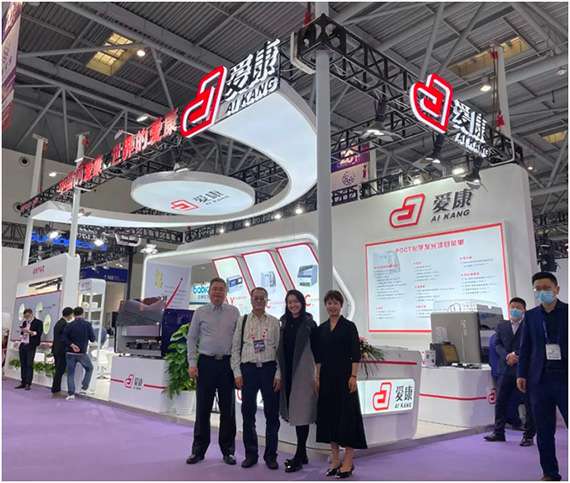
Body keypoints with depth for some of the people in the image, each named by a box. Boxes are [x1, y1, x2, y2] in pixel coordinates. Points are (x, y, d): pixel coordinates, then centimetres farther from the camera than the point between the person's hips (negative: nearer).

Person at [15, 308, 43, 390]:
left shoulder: (38, 322, 0)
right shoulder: (24, 322, 18)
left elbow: (39, 333, -8)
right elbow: (21, 333, 24)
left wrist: (30, 332, -19)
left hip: (31, 346, -6)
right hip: (22, 345, 6)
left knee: (29, 364, -7)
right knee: (23, 364, 5)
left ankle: (28, 384, -6)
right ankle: (23, 382, 10)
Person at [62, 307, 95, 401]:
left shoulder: (69, 325, -3)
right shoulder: (87, 324, -6)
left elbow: (64, 338, -12)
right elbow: (92, 339, -4)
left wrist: (71, 345, -9)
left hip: (70, 353, 1)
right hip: (82, 353, -1)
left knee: (70, 373, 8)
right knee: (89, 368, 20)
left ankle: (71, 394, 4)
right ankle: (84, 388, 12)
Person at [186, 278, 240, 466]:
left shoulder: (234, 312, 6)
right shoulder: (200, 313, 6)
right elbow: (192, 339, 6)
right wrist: (192, 363, -2)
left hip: (227, 363, 0)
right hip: (206, 362, 0)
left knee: (228, 409, 6)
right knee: (203, 408, 5)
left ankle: (228, 450, 17)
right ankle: (198, 450, 18)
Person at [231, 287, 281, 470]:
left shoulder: (274, 322, 4)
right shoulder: (243, 321, 6)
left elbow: (280, 349, 2)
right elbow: (235, 348, 5)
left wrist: (278, 374, -5)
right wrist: (237, 373, -1)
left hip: (269, 368, -1)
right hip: (248, 369, 1)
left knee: (272, 414, 5)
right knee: (248, 414, 9)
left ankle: (271, 455, 19)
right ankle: (251, 454, 23)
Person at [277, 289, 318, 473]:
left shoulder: (309, 324, -4)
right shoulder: (285, 323, 11)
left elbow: (315, 350, -5)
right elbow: (282, 350, 12)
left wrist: (317, 374, -8)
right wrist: (280, 374, 9)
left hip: (303, 373, -6)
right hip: (287, 373, 6)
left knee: (301, 413, -3)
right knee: (293, 413, 10)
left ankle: (299, 457, 4)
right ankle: (302, 454, 22)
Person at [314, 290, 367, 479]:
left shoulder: (349, 326, -3)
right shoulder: (321, 328, 9)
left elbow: (356, 354, -7)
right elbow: (319, 356, 11)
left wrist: (353, 376, -14)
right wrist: (317, 377, 6)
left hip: (344, 375, -5)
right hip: (326, 376, 5)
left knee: (347, 415, -1)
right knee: (328, 414, 8)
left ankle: (348, 462, 9)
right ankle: (335, 460, 20)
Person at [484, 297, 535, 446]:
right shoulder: (502, 326, 12)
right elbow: (497, 344, 6)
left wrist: (516, 355, -18)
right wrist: (507, 356, -12)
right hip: (506, 369, 4)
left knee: (529, 403, 4)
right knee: (500, 401, 6)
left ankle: (528, 435, 15)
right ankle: (498, 432, 16)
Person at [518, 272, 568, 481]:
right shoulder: (531, 316, 9)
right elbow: (525, 347, 10)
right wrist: (521, 374, 4)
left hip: (564, 378, -3)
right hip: (539, 379, 3)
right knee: (544, 431, 8)